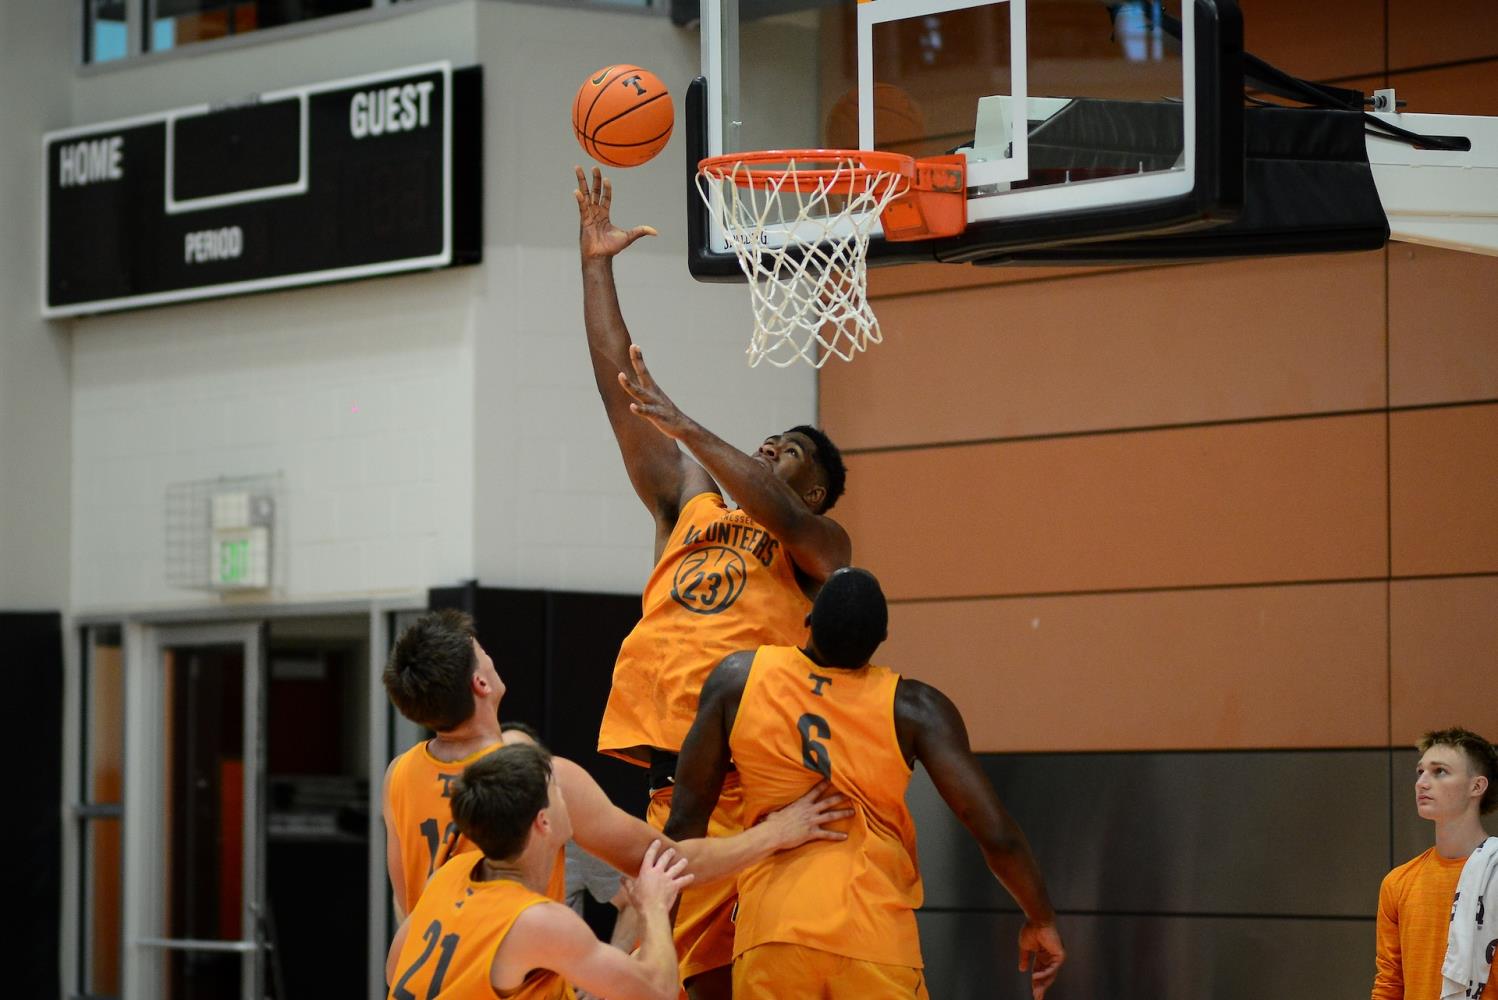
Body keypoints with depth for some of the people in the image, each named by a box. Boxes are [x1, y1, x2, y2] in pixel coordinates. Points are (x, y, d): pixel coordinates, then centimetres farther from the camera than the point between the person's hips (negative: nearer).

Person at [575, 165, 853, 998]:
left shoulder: (820, 547, 8)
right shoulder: (690, 511, 22)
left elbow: (779, 514, -17)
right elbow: (621, 391, 18)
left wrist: (683, 425, -17)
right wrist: (597, 267, 14)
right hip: (677, 782, 5)